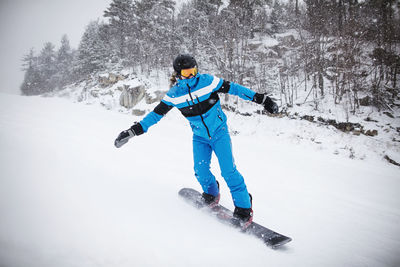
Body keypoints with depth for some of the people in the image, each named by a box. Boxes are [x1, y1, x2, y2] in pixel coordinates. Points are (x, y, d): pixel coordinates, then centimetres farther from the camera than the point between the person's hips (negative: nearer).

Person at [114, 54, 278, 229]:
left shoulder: (208, 81, -14)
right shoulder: (174, 94, -8)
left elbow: (233, 88, -8)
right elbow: (156, 113, -2)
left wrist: (261, 99, -9)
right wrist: (133, 131, -7)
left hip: (219, 132, -2)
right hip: (199, 137, 3)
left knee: (228, 171, -13)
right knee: (201, 171, -6)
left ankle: (244, 209, 0)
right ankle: (212, 194, 28)